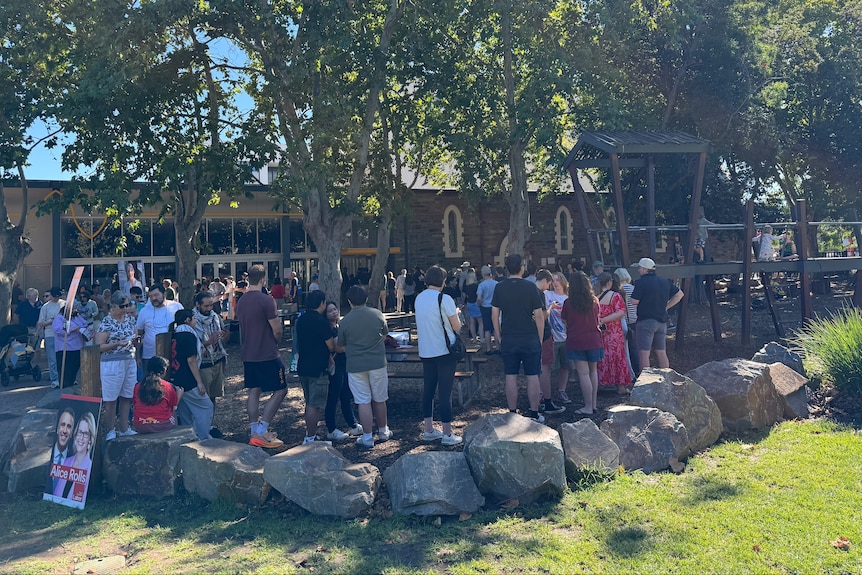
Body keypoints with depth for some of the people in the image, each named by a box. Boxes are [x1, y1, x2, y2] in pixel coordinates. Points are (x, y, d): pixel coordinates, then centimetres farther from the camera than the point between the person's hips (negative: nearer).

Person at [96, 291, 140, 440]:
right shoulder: (106, 322, -11)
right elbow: (100, 347, -13)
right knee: (111, 399, 1)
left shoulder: (130, 318, 8)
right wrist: (117, 344, -25)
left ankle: (124, 428, 21)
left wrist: (135, 340, -1)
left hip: (130, 361, 6)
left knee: (127, 397, 11)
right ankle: (110, 431, 13)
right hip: (112, 363, -6)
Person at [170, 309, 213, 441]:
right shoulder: (188, 336, -13)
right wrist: (199, 382, -14)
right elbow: (191, 361, -17)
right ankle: (203, 438, 1)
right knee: (205, 406, 2)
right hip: (188, 383, -8)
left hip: (175, 380, 8)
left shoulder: (174, 336, 10)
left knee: (184, 412, 16)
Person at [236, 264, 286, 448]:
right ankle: (261, 431, -4)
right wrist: (276, 342, 8)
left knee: (254, 391, 12)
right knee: (280, 390, 0)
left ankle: (255, 431, 15)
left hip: (248, 354, 8)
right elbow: (276, 330, -14)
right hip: (267, 354, -8)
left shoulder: (241, 301, 8)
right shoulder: (266, 300, -16)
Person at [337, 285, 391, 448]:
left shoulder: (345, 321, -7)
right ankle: (383, 431, 29)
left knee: (363, 402, 3)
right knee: (379, 399, 15)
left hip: (355, 366, -1)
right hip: (377, 362, 1)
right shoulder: (377, 314, -4)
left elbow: (342, 346, 4)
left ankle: (367, 438, 8)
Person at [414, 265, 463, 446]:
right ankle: (447, 434, 4)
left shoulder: (419, 298, 7)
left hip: (425, 351, 6)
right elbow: (457, 327, -9)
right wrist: (456, 313, 9)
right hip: (444, 351, -6)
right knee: (445, 392, -1)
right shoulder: (444, 299, -14)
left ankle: (429, 430, 21)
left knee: (428, 390, 13)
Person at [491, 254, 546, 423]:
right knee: (532, 377, 6)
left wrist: (499, 338, 10)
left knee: (511, 378, 7)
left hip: (508, 339, 2)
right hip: (530, 339, -2)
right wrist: (540, 339, 3)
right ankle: (534, 415, 11)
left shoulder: (499, 287, 0)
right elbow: (539, 316, -6)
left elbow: (494, 315, 2)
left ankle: (513, 415, 13)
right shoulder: (530, 287, -7)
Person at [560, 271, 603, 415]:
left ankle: (588, 407, -1)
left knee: (583, 373, -2)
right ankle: (593, 404, 20)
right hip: (593, 340, 3)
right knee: (593, 371, 16)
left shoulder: (569, 303, -9)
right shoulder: (594, 301, -1)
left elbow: (564, 320, 4)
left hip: (576, 341, -3)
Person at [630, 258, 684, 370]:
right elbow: (679, 294, 22)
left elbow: (634, 302, -14)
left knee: (643, 353, -6)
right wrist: (666, 307, 18)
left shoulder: (641, 282, -10)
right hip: (662, 321, 7)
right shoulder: (665, 282, 12)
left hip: (646, 320, -7)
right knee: (661, 352, 14)